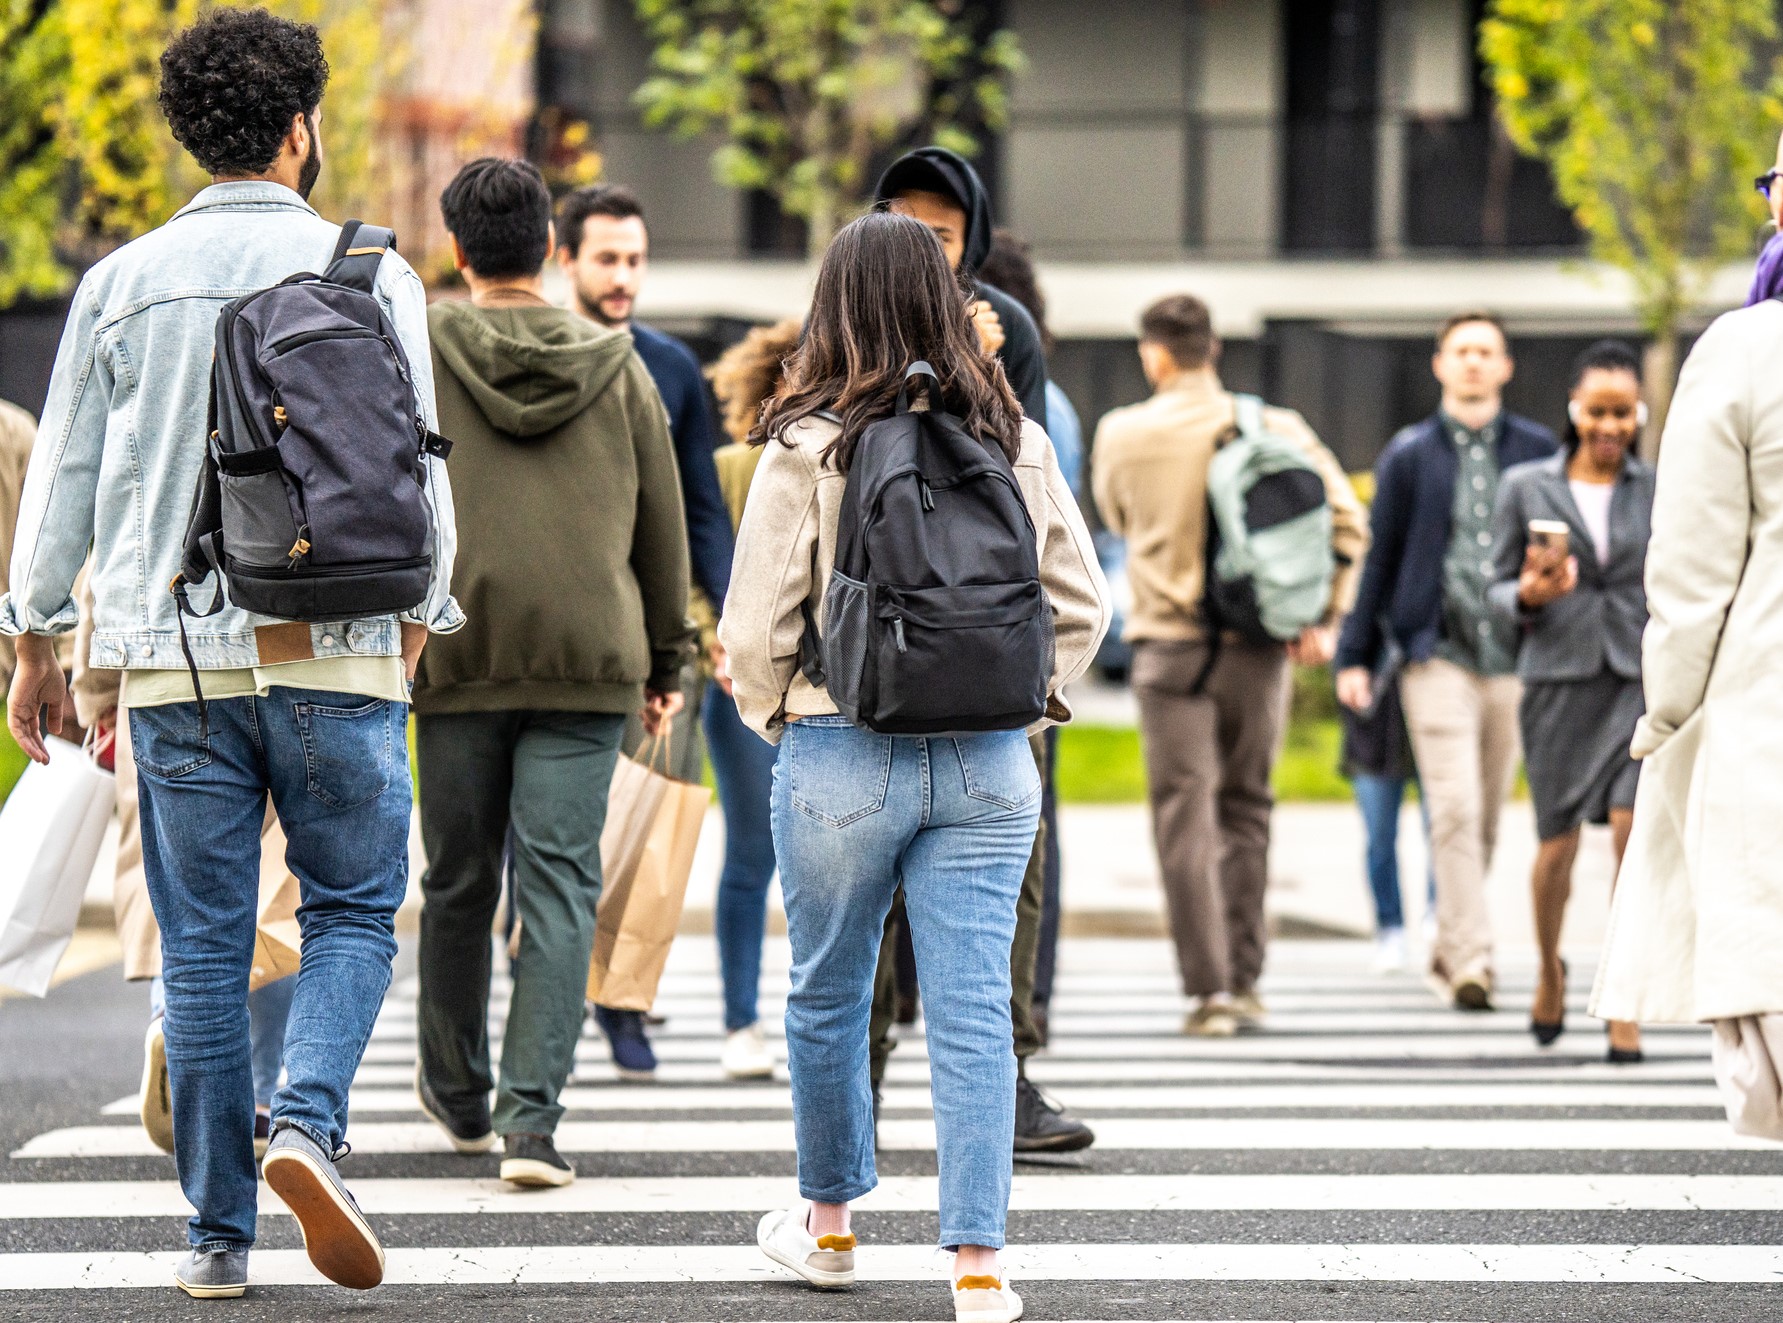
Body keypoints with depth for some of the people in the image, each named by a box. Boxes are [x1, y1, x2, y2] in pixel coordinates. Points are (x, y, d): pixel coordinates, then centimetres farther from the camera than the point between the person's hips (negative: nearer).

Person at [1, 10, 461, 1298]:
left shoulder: (124, 281, 5)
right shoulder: (369, 274, 0)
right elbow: (414, 469, 0)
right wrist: (415, 621, 12)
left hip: (176, 656, 2)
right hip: (337, 648, -2)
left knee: (204, 947, 7)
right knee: (354, 912, 11)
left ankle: (220, 1234, 7)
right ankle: (308, 1125, -14)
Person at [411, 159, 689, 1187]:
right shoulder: (618, 367, 7)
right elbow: (663, 525, 11)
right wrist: (665, 659, 20)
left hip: (458, 654, 0)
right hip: (590, 658, 0)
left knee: (459, 883, 13)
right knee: (560, 888, -2)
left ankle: (459, 1093, 30)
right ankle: (534, 1119, -11)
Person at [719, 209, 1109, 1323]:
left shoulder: (806, 447, -8)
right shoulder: (1016, 441, 2)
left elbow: (756, 628, -8)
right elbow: (1083, 604, 6)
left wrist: (774, 719, 10)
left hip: (842, 758, -2)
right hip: (990, 762, 2)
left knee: (828, 995, 16)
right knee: (975, 1010, 2)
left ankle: (830, 1221, 31)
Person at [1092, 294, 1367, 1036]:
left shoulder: (1122, 435, -2)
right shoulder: (1276, 429, 0)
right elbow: (1346, 519, -3)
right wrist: (1324, 619, 4)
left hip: (1169, 646, -2)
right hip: (1259, 647, 2)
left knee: (1185, 816, 0)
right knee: (1246, 808, 15)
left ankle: (1209, 989, -6)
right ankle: (1244, 979, 16)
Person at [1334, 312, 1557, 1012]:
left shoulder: (1537, 451, 10)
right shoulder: (1409, 455, 7)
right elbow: (1380, 559, 10)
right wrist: (1355, 657, 6)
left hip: (1515, 658, 2)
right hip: (1438, 656, -2)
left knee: (1486, 818, 7)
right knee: (1455, 810, -14)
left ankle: (1449, 948, 21)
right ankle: (1470, 958, -17)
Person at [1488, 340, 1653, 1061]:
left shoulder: (1661, 491, 7)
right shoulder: (1526, 487, 5)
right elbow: (1498, 589, 7)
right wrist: (1529, 596, -14)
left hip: (1640, 677, 0)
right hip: (1558, 677, 0)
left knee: (1633, 827, -15)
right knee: (1558, 842, 5)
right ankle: (1550, 970, 33)